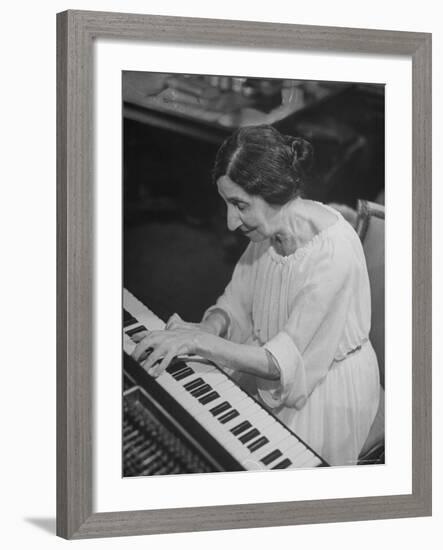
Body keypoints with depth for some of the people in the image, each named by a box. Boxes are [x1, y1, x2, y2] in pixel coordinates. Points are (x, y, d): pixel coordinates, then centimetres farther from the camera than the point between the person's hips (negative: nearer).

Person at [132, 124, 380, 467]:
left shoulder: (333, 254, -33)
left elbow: (288, 363, -29)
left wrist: (201, 342, -32)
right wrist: (209, 329, -21)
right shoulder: (268, 228, -9)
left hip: (327, 391, -7)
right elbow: (236, 303, 2)